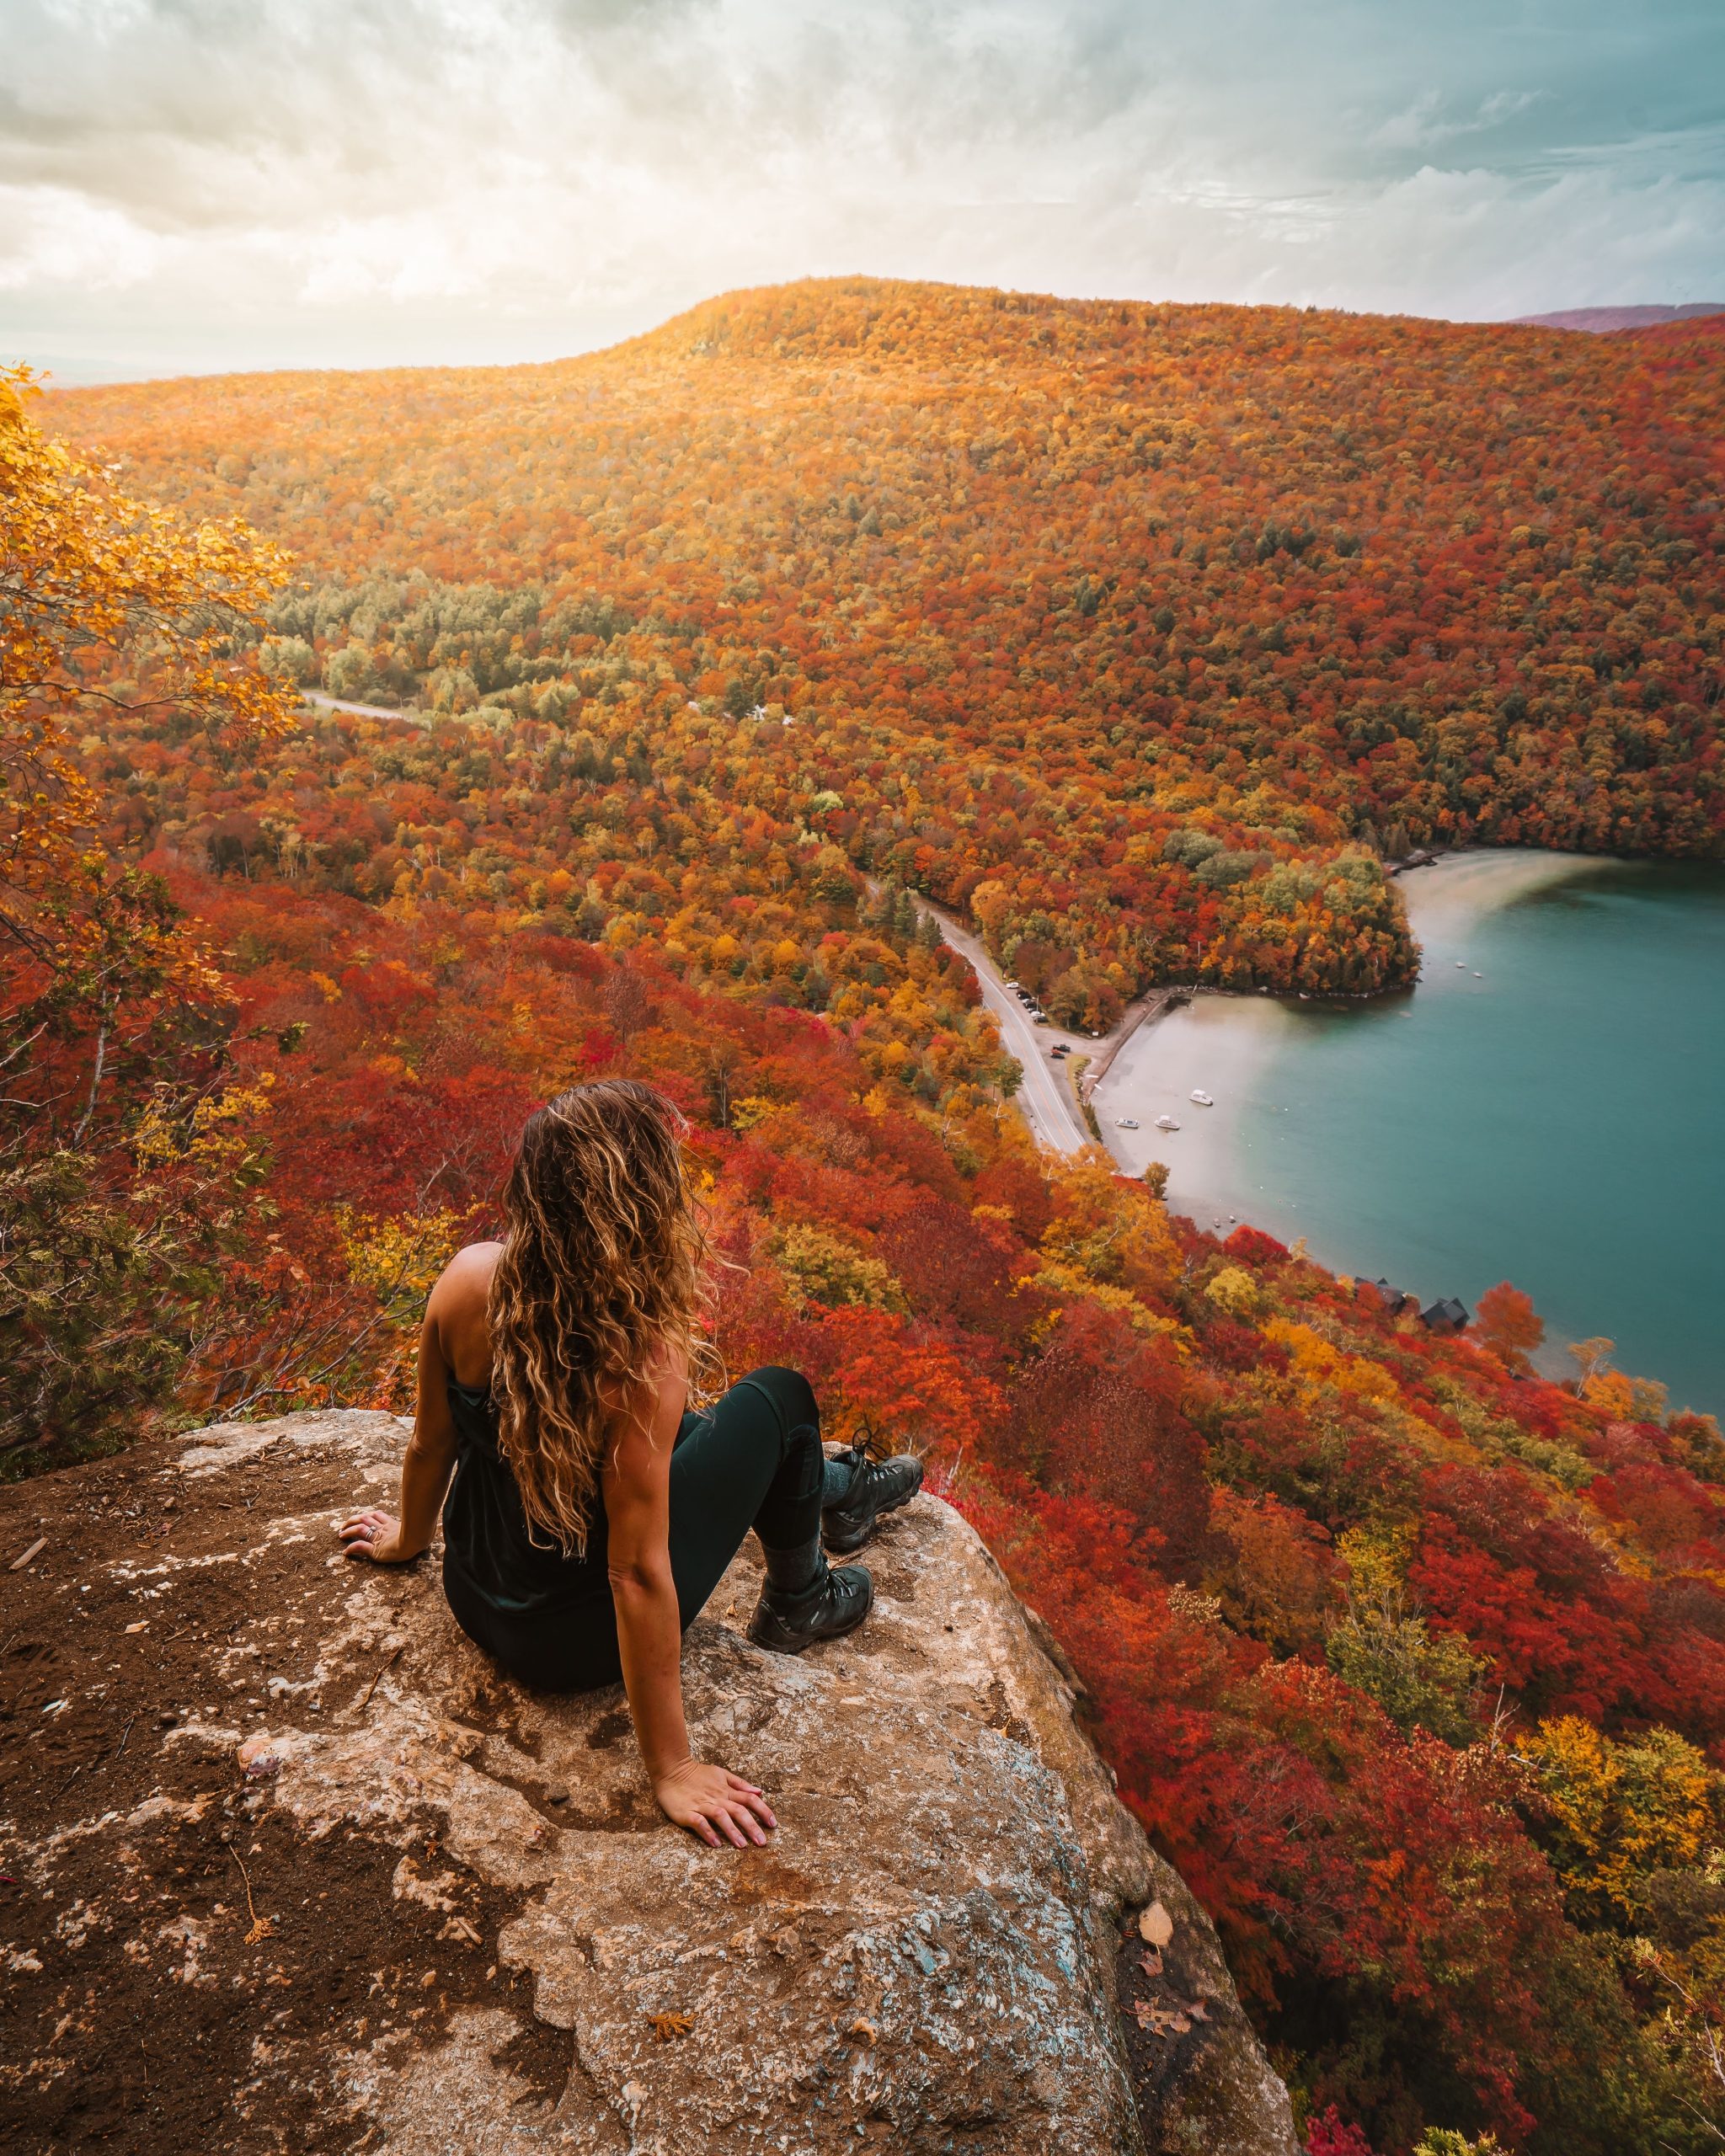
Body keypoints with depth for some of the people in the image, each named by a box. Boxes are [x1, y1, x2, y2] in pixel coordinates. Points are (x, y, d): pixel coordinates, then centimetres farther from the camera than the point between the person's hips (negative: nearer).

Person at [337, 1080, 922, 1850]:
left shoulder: (468, 1277, -18)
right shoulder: (643, 1359, -34)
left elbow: (431, 1441, -2)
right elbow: (636, 1575, -28)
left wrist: (406, 1539, 19)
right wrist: (671, 1768, -16)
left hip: (472, 1595, 6)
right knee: (777, 1400, 5)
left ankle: (841, 1492, 54)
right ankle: (798, 1605, 30)